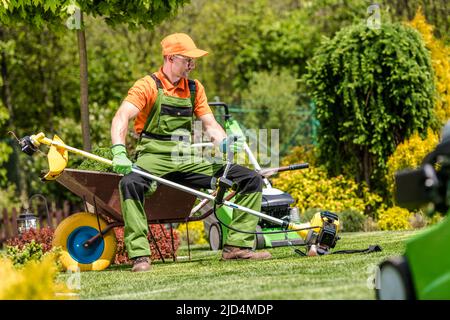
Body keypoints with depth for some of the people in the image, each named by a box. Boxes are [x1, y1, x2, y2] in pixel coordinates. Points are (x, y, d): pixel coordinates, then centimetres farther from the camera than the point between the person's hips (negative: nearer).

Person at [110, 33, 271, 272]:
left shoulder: (195, 89, 15)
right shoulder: (148, 86, -3)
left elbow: (210, 124, 12)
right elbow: (122, 117, -16)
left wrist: (225, 142, -11)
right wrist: (119, 152, -34)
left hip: (188, 161, 5)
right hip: (154, 158, -5)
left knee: (251, 179, -6)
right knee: (130, 183, -41)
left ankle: (237, 246, -7)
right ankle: (139, 255, -37)